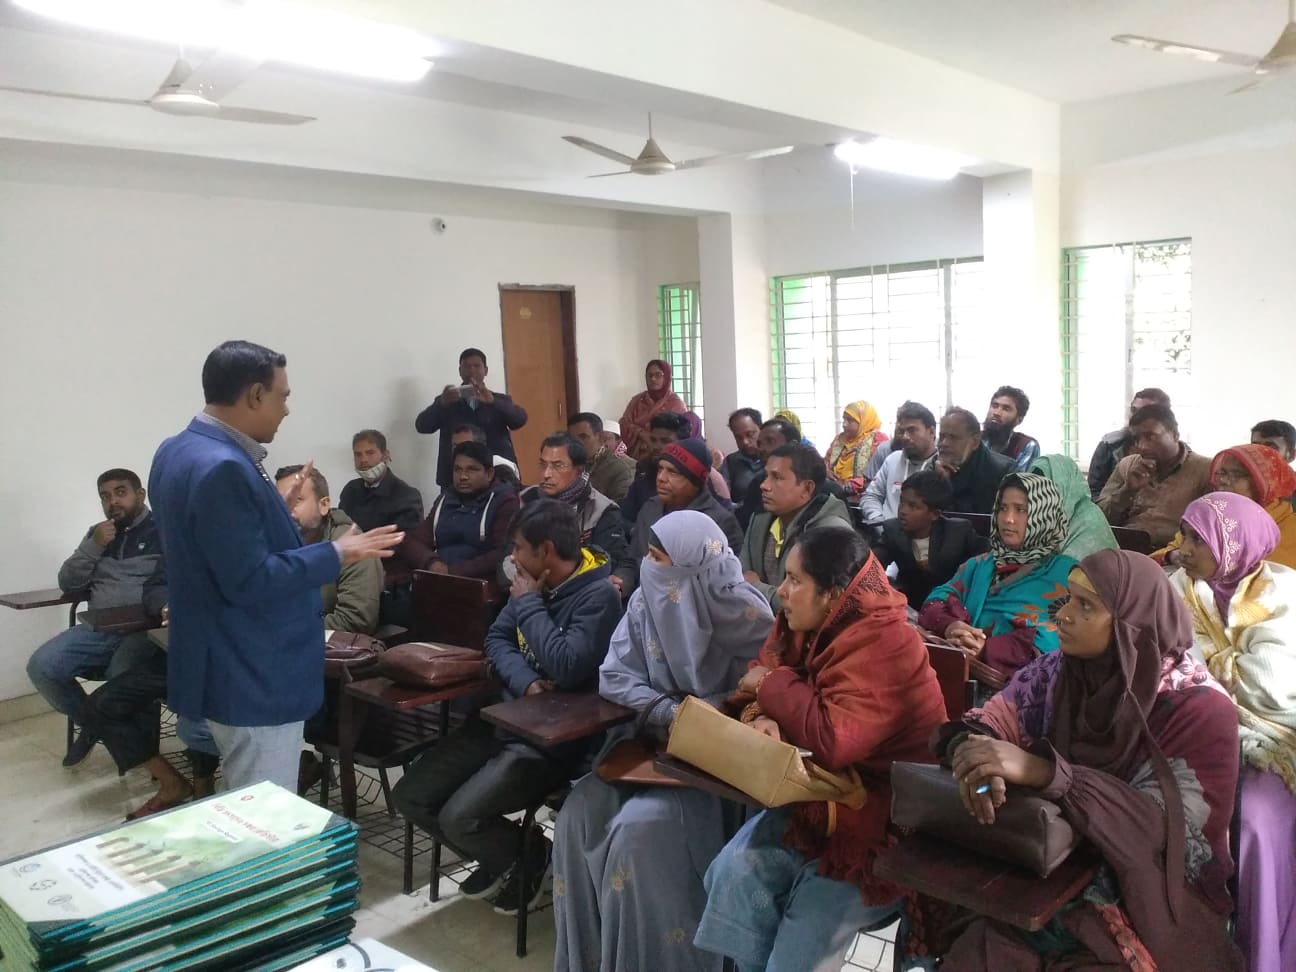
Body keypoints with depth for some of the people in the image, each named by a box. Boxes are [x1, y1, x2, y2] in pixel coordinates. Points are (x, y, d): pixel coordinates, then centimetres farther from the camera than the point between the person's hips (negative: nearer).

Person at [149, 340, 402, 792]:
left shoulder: (180, 449, 8)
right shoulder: (222, 468, -25)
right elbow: (253, 583, -26)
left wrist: (277, 510, 16)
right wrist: (336, 553, -17)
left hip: (236, 670, 11)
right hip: (252, 679, -11)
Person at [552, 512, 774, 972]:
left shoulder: (743, 615, -17)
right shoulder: (646, 601, -2)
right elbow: (613, 675, -3)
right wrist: (667, 711, -18)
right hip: (655, 741, 6)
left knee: (639, 827, -27)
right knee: (581, 809, -15)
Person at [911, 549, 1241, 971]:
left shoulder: (1199, 709, -14)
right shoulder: (1061, 669, 0)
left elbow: (1167, 825, -23)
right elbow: (993, 718, -4)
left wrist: (1043, 772, -36)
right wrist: (973, 753, -30)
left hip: (1153, 902, -3)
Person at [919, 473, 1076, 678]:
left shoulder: (1065, 573, 6)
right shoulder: (980, 564, 23)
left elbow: (1053, 641, -8)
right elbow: (935, 603, 10)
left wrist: (985, 647, -21)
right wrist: (950, 626, -14)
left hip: (1015, 677, -4)